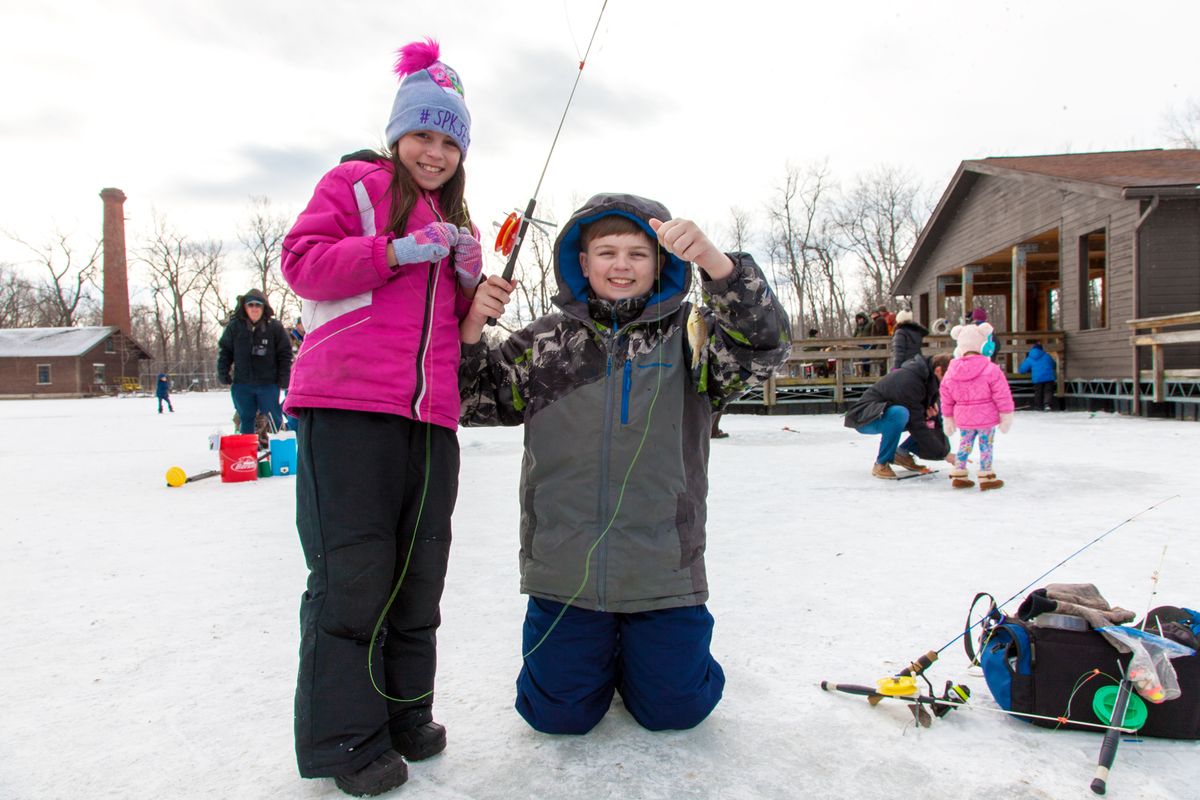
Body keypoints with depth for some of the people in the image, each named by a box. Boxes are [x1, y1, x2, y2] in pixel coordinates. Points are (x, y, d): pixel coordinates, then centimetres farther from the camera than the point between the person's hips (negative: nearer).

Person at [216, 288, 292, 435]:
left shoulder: (275, 326, -4)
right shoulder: (234, 326, 1)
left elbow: (285, 353, -1)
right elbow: (224, 350, 9)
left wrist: (283, 379, -5)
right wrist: (223, 374, 2)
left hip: (268, 384, -2)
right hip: (242, 385, 2)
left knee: (274, 418, 1)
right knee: (245, 419, 12)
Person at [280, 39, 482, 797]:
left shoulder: (456, 223, 26)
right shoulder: (354, 183, 8)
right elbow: (304, 262, -4)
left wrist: (472, 279, 5)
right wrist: (398, 250, -14)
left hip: (432, 416, 6)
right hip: (348, 406, -6)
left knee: (419, 574, 9)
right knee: (353, 573, -5)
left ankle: (406, 717, 23)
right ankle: (343, 737, 9)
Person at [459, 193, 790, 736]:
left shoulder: (686, 337, 0)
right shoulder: (546, 341, 4)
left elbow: (764, 343, -18)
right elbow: (472, 401, 8)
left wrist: (714, 262, -33)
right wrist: (471, 327, -9)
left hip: (663, 575, -1)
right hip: (563, 574, 1)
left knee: (675, 710, 10)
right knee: (559, 714, 9)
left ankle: (640, 652, 41)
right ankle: (596, 652, 40)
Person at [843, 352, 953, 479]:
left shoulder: (927, 376, -4)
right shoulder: (908, 380, -30)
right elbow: (916, 425, -29)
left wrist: (931, 409, -13)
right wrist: (944, 454, -25)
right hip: (865, 417, -9)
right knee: (900, 414, -40)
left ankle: (902, 452, 8)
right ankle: (881, 464, -23)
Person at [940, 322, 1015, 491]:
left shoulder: (951, 372, -1)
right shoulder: (990, 369, -14)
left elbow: (946, 399, 6)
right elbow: (1002, 394, -12)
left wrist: (948, 419, 16)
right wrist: (1006, 415, -3)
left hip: (963, 419, 4)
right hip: (987, 417, -4)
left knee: (964, 445, 16)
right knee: (985, 446, 6)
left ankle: (958, 475, 18)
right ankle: (986, 477, 12)